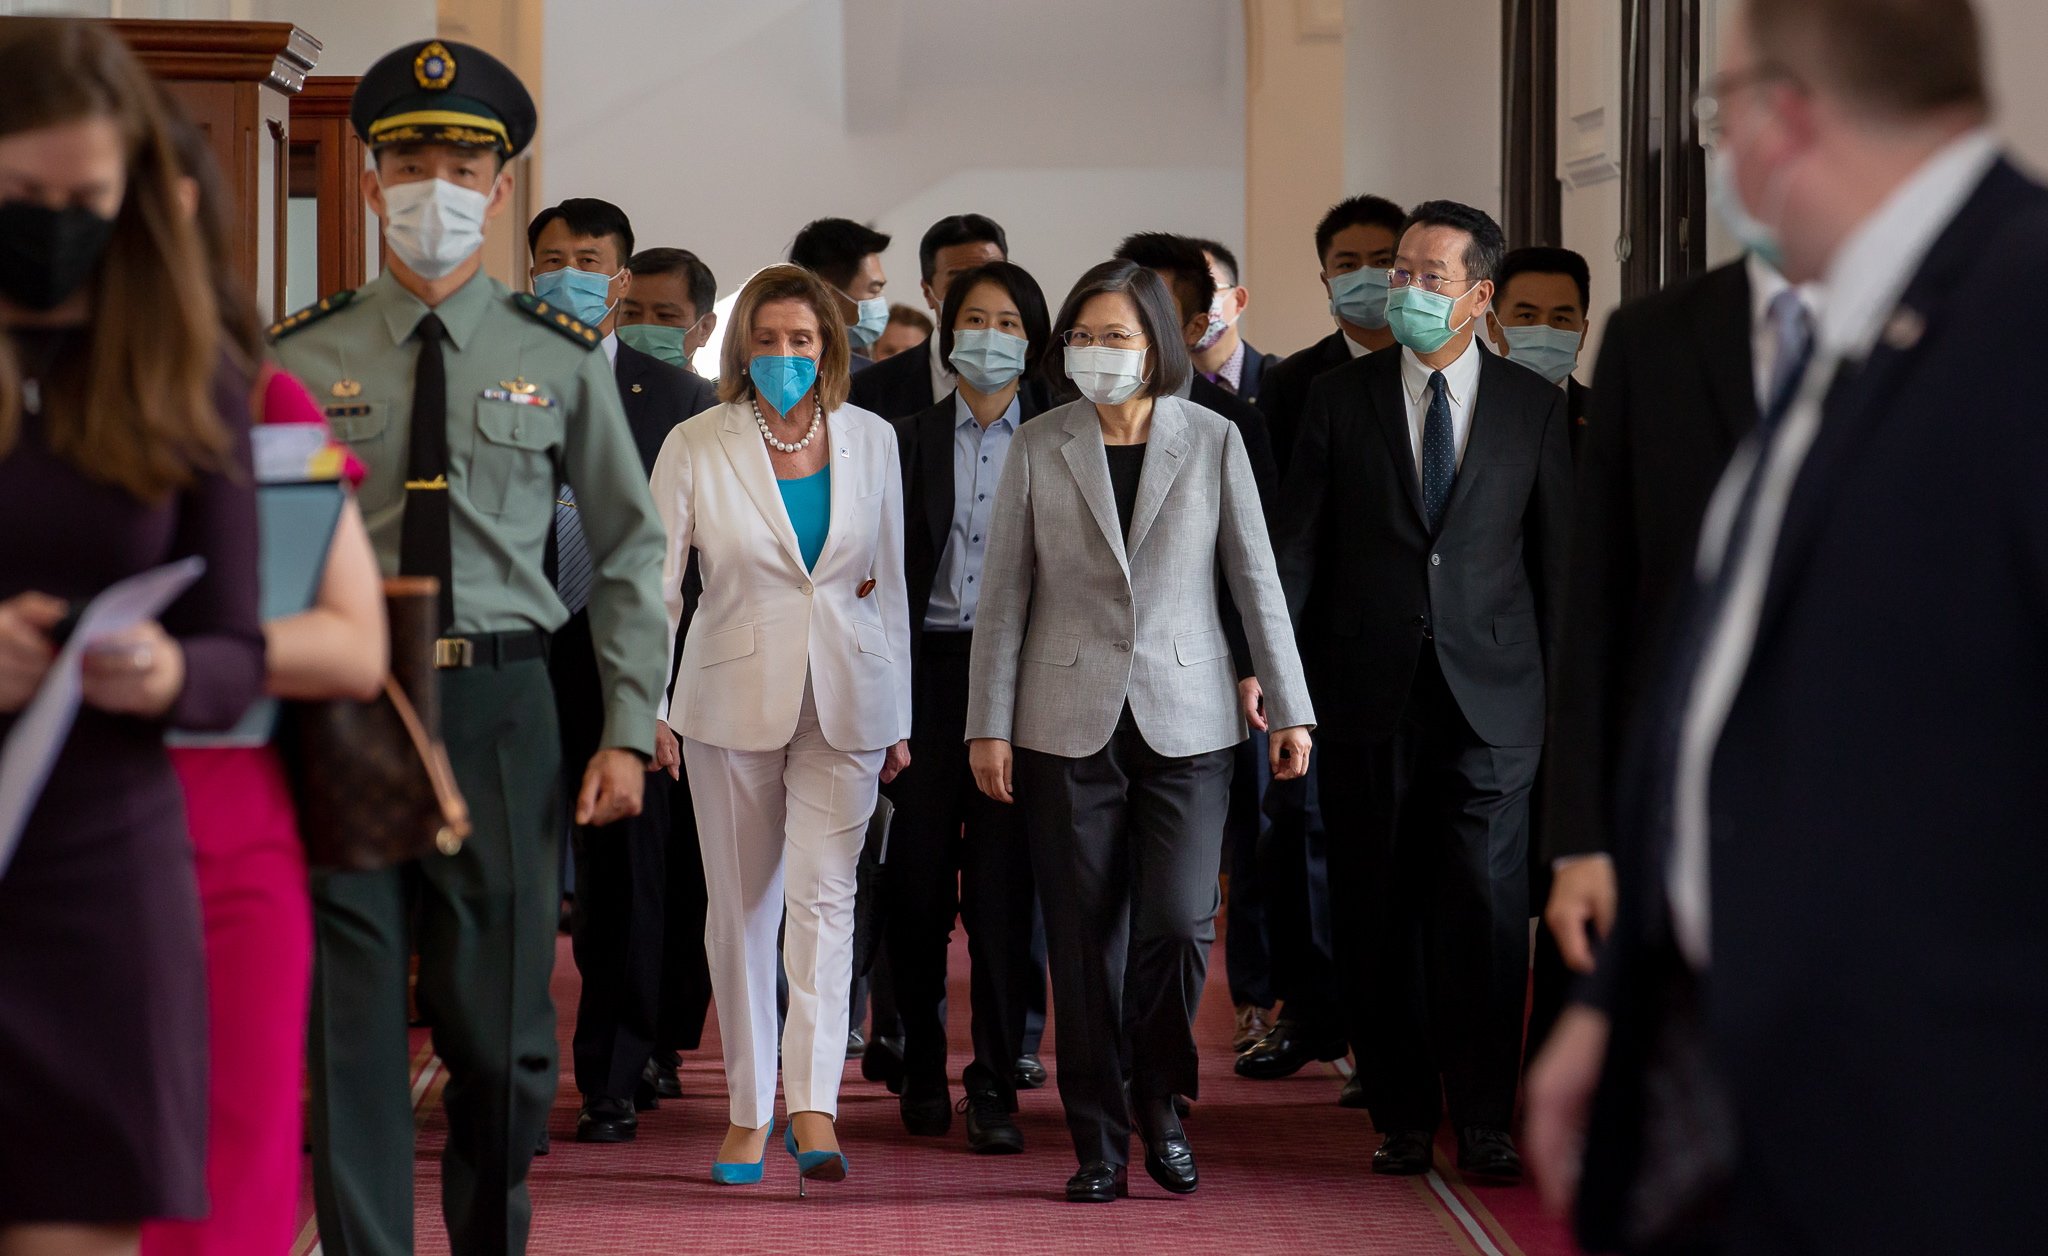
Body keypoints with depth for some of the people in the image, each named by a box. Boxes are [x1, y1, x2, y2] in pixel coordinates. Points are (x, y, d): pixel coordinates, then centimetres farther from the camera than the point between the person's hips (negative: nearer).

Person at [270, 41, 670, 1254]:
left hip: (501, 708, 1)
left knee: (503, 1027, 8)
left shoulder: (563, 359, 4)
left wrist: (629, 731, 1)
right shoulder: (303, 357, 3)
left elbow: (631, 547, 8)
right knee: (351, 1027, 0)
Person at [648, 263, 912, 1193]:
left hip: (844, 697, 0)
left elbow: (888, 583, 11)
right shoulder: (697, 447, -3)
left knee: (823, 894, -12)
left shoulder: (870, 440, 4)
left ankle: (813, 1105, -15)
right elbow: (654, 583, -1)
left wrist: (897, 718, 12)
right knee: (740, 907, 6)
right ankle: (749, 1110, 16)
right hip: (733, 696, 0)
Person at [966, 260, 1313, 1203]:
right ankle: (1099, 1141, 11)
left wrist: (1290, 707, 0)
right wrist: (989, 725, 0)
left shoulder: (1212, 441, 4)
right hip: (1071, 721, 1)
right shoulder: (1039, 447, 4)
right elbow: (1003, 593, 4)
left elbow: (1255, 578, 5)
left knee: (1179, 922, -11)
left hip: (1185, 722, 0)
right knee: (1085, 939, 1)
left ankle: (1160, 1102, 14)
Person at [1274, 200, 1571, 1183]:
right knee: (1378, 910, 4)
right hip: (1371, 694, 1)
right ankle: (1401, 1116, 13)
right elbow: (1298, 546, 4)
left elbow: (1557, 553, 7)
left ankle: (1484, 1119, 2)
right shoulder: (1340, 399, 6)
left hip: (1491, 694, -1)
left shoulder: (1534, 407, 6)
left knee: (1486, 905, -6)